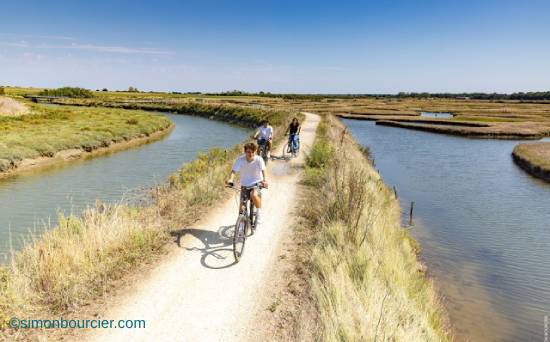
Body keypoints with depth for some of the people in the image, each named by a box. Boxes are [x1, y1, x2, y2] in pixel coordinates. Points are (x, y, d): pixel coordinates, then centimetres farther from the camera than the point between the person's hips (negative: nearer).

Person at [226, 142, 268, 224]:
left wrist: (264, 179, -44)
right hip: (244, 185, 2)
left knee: (254, 195, -32)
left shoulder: (258, 159, -14)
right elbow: (233, 171, -21)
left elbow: (263, 170, -25)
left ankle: (258, 214, -10)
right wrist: (230, 179, -41)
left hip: (256, 183, -2)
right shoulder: (240, 160, -13)